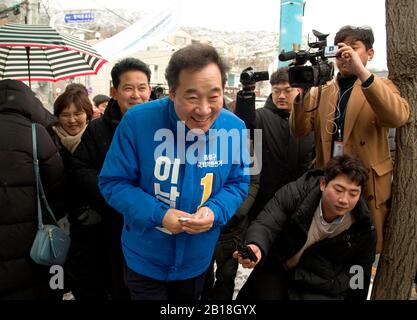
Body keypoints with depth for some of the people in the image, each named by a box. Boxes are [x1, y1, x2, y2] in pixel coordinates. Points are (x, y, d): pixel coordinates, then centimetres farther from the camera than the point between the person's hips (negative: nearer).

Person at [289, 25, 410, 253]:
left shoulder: (381, 87, 2)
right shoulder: (320, 91, 10)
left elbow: (398, 117, -21)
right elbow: (299, 131, -2)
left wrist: (362, 72, -28)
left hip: (367, 185, -2)